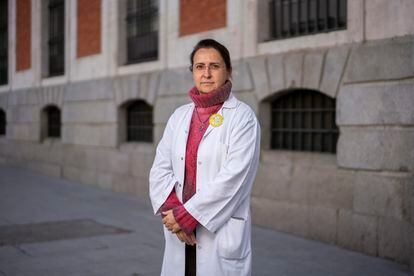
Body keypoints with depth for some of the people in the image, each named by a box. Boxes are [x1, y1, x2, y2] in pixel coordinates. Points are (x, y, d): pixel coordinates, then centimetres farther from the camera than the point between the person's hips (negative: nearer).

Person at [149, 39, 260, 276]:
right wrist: (173, 211, -12)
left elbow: (233, 177, -16)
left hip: (221, 234, -4)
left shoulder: (242, 117, -6)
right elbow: (161, 169, 4)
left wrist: (187, 215, -16)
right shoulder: (180, 116, 9)